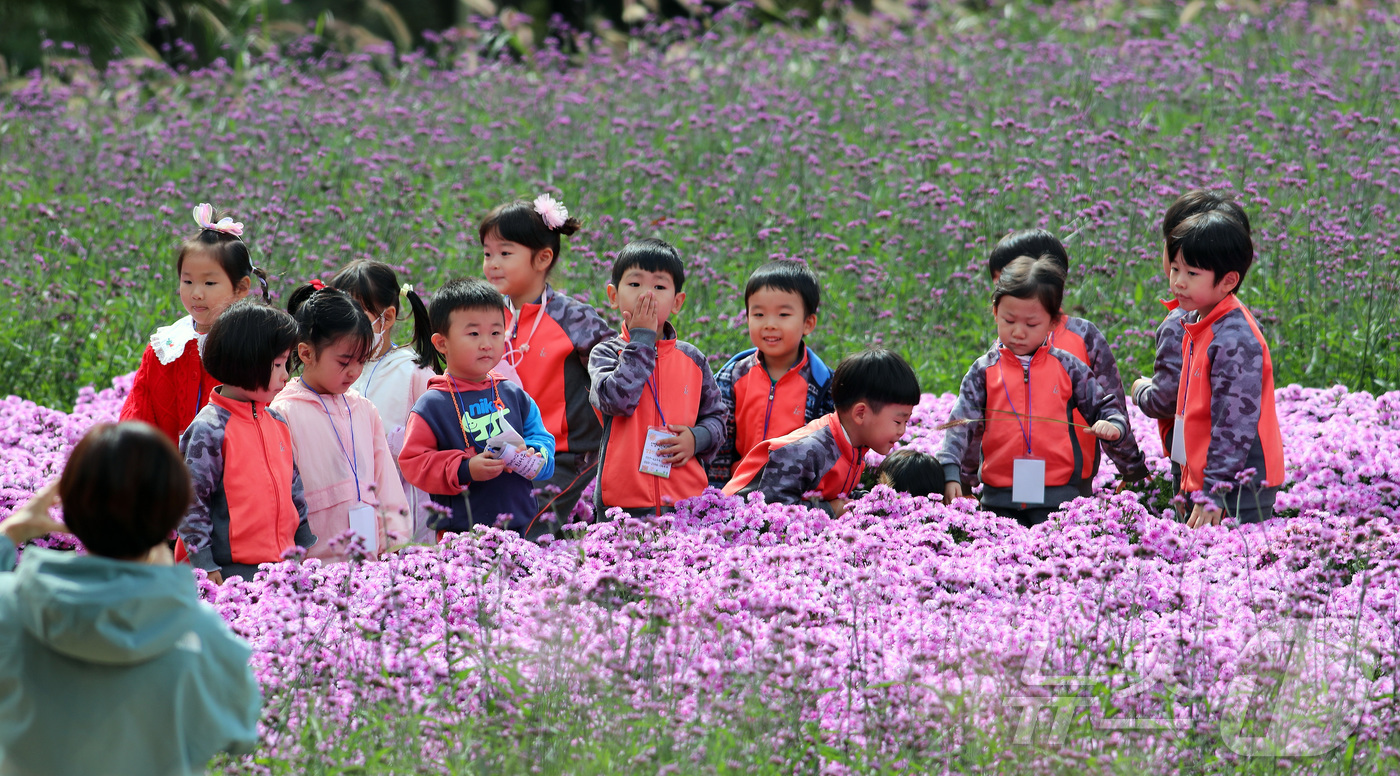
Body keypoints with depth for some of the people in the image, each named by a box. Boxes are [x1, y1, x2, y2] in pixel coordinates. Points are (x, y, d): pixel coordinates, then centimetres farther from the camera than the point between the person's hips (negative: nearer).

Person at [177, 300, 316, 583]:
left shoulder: (277, 423, 13)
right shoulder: (208, 430, -11)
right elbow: (190, 503, -12)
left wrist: (307, 545, 20)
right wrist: (206, 568, -14)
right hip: (230, 569, -7)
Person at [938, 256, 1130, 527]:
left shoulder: (1067, 367, 7)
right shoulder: (984, 372, 6)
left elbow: (1104, 405, 16)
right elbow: (960, 426, 2)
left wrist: (1112, 425, -7)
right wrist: (951, 474, -11)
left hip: (1058, 496, 0)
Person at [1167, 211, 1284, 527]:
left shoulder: (1236, 341, -20)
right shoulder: (1196, 323, 11)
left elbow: (1235, 424, -21)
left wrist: (1213, 493, -20)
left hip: (1240, 488, -10)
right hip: (1204, 477, 10)